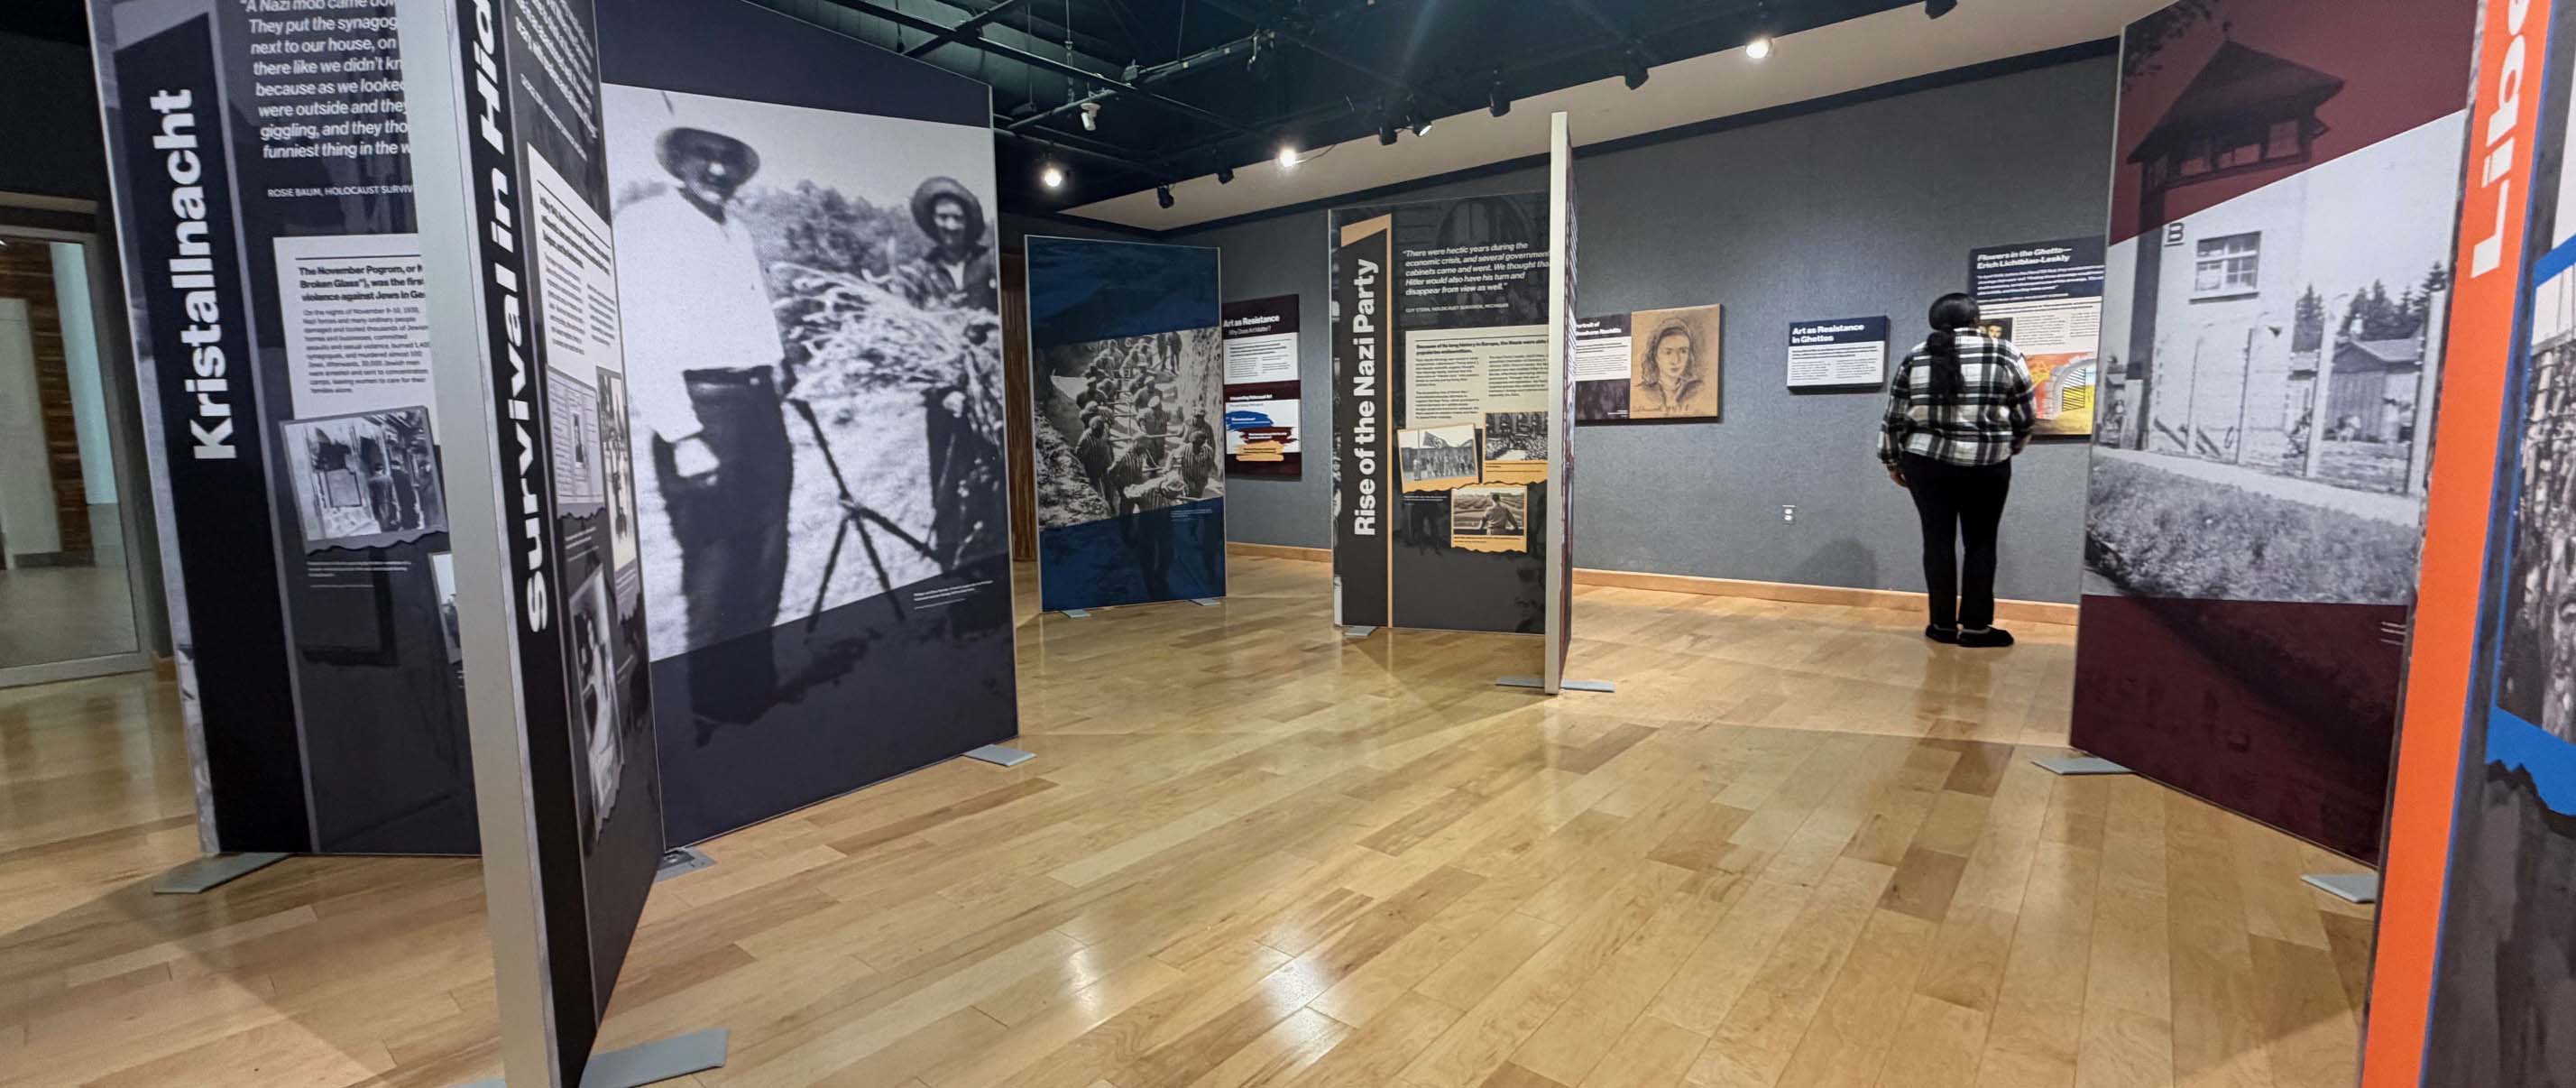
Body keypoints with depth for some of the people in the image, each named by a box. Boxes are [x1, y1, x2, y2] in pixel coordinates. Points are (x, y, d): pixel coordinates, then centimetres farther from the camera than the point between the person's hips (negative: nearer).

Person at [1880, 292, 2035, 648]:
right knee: (1981, 542, 8)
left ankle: (1943, 625, 11)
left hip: (1926, 462, 1)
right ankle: (1976, 626, 10)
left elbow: (1893, 419, 4)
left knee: (1938, 540, 7)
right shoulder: (2005, 354, 0)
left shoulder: (1915, 357, 4)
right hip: (1986, 466, -1)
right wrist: (2008, 446, 23)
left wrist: (1893, 462, 14)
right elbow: (2025, 418, 5)